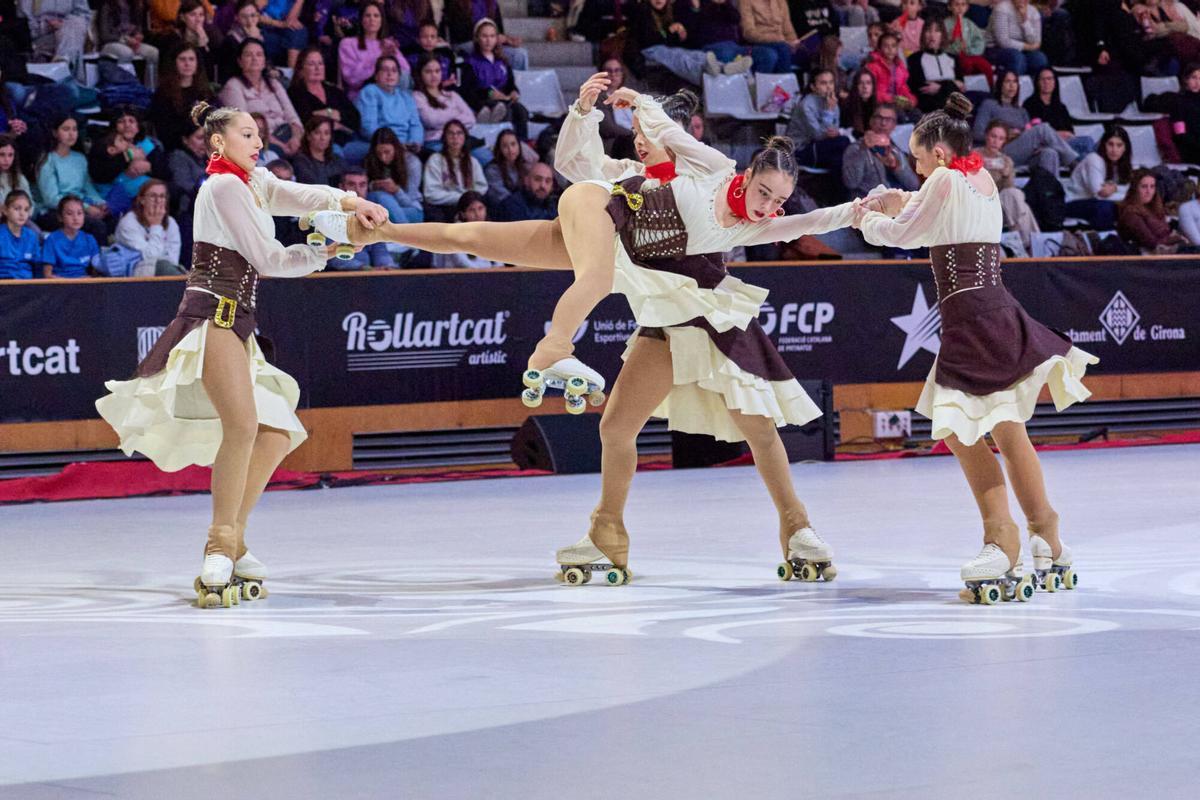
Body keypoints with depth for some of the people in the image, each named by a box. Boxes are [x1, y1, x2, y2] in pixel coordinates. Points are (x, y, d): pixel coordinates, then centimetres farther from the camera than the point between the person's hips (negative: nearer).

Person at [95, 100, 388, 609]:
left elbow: (298, 195, 3)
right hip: (214, 315, -10)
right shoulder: (224, 185, -5)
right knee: (243, 424, -26)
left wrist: (350, 202, -16)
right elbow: (267, 260, -9)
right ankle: (220, 551, -26)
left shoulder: (252, 183, 22)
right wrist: (326, 252, 2)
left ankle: (231, 542, 9)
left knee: (277, 434, 6)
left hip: (236, 325, 10)